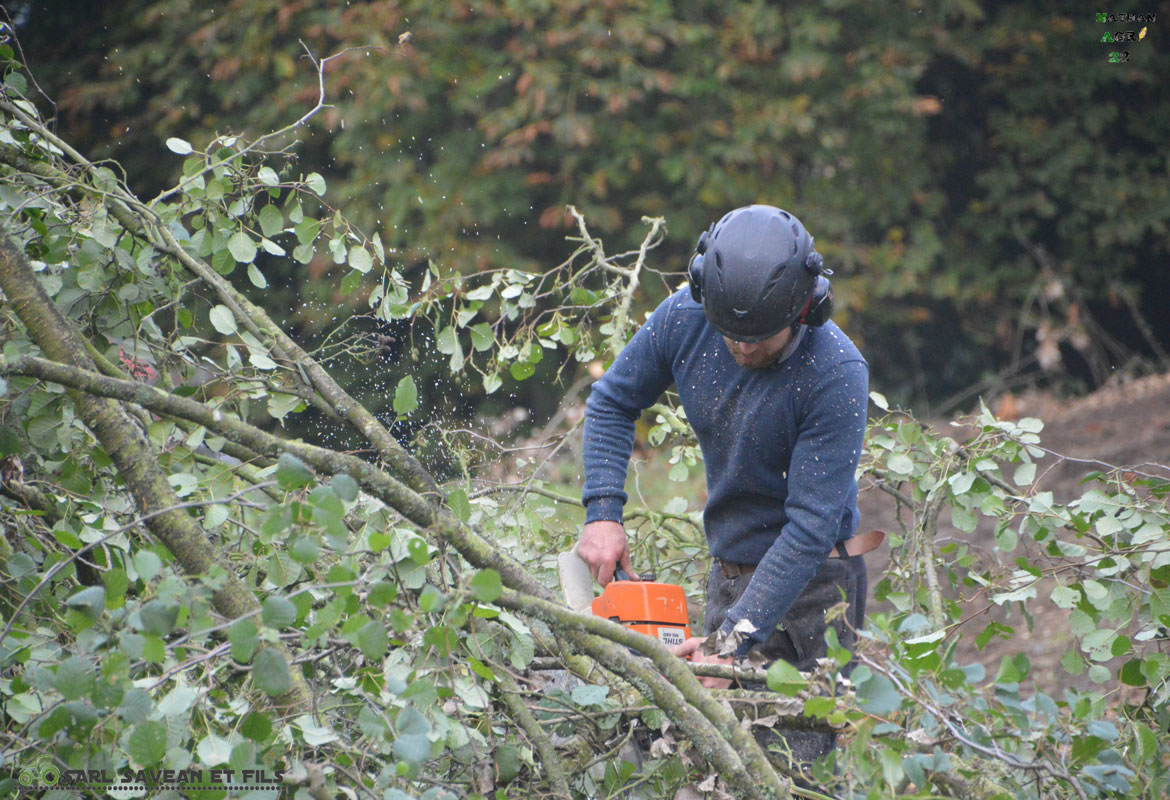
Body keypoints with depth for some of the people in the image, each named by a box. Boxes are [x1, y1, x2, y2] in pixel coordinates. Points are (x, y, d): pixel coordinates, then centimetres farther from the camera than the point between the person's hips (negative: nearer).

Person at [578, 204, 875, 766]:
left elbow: (811, 525, -26)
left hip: (810, 585, -6)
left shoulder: (837, 373, -25)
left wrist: (733, 639, -31)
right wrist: (602, 512, -7)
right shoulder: (684, 318, -9)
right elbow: (612, 403, 8)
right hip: (729, 572, 6)